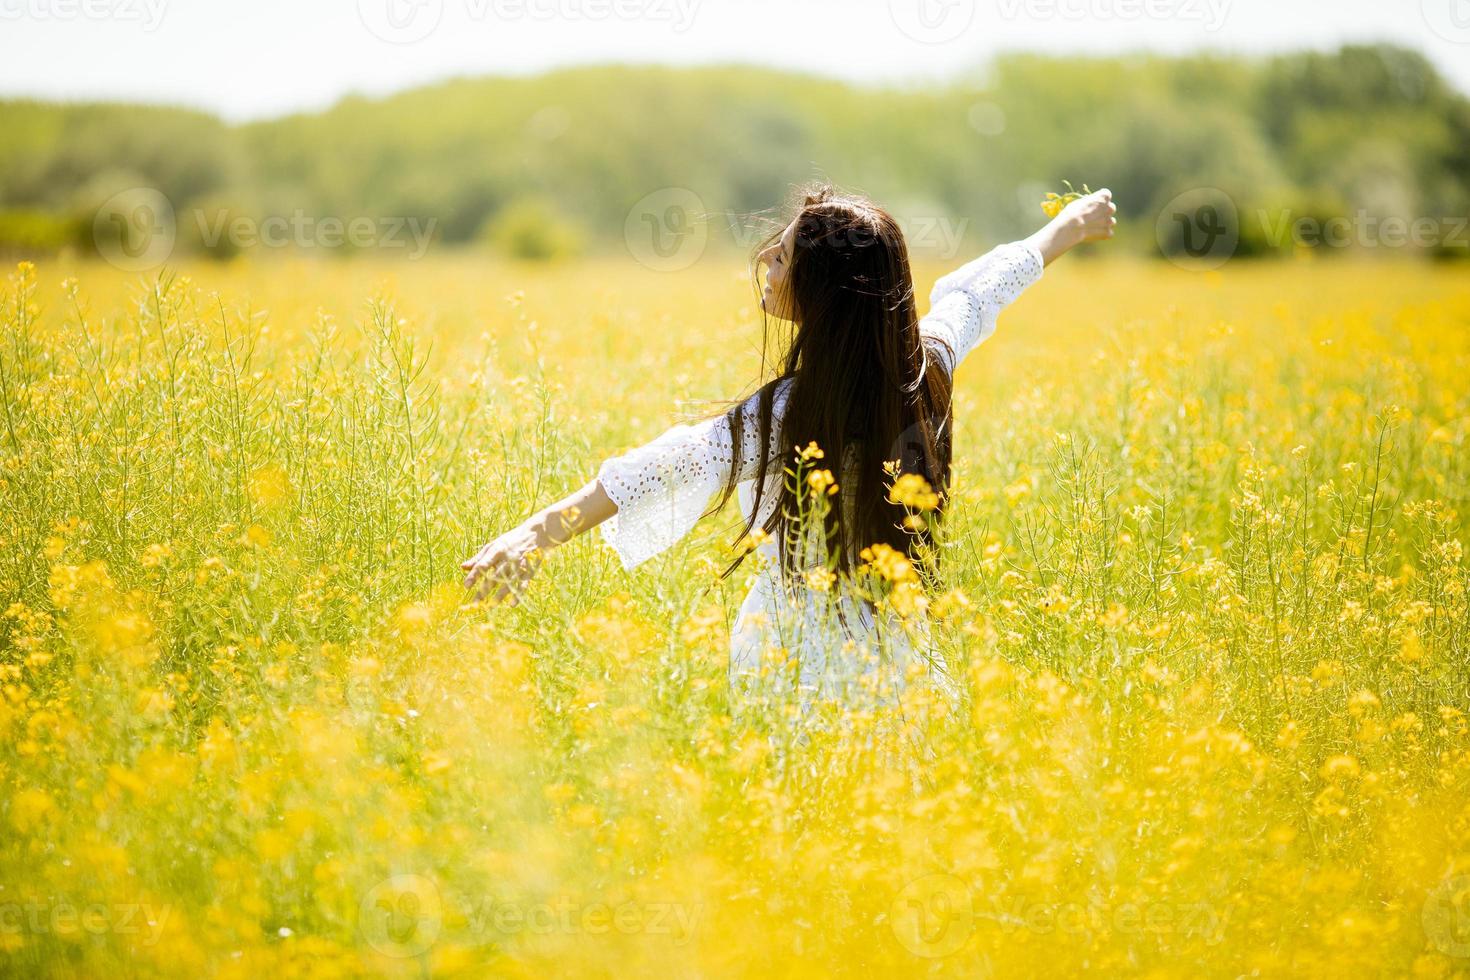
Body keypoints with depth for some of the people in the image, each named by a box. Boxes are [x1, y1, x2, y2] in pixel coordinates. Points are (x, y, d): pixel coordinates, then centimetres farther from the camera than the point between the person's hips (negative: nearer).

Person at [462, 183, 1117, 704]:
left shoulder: (784, 420, -23)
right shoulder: (924, 367, -3)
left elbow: (674, 466, -34)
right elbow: (981, 288, 16)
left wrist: (537, 532, -43)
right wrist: (1069, 225, 36)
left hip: (799, 667, -6)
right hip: (894, 650, 6)